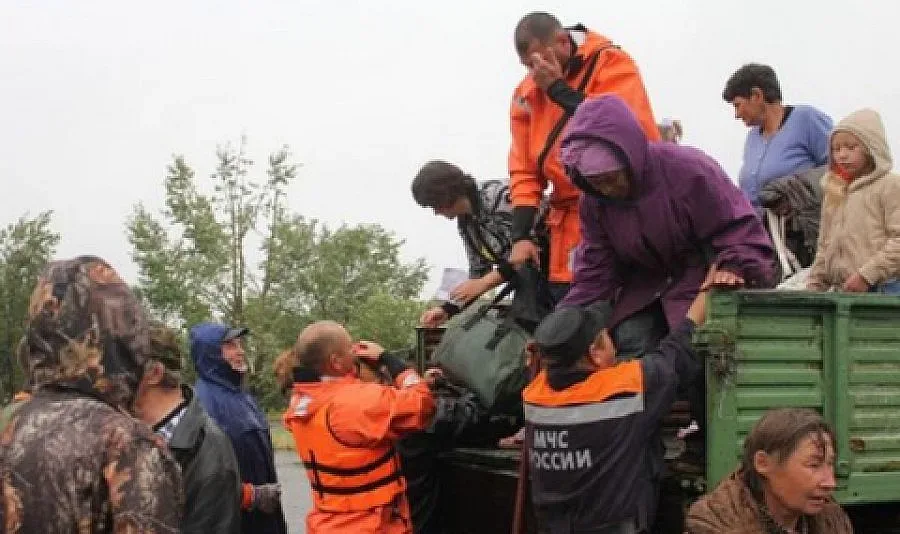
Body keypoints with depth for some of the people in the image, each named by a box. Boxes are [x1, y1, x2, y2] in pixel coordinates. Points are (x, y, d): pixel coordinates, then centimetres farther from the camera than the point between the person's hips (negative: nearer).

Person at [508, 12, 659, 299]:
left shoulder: (612, 65, -8)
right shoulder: (527, 94, 8)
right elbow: (524, 169, 9)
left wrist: (559, 89, -19)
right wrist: (520, 235, -3)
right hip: (570, 224, 5)